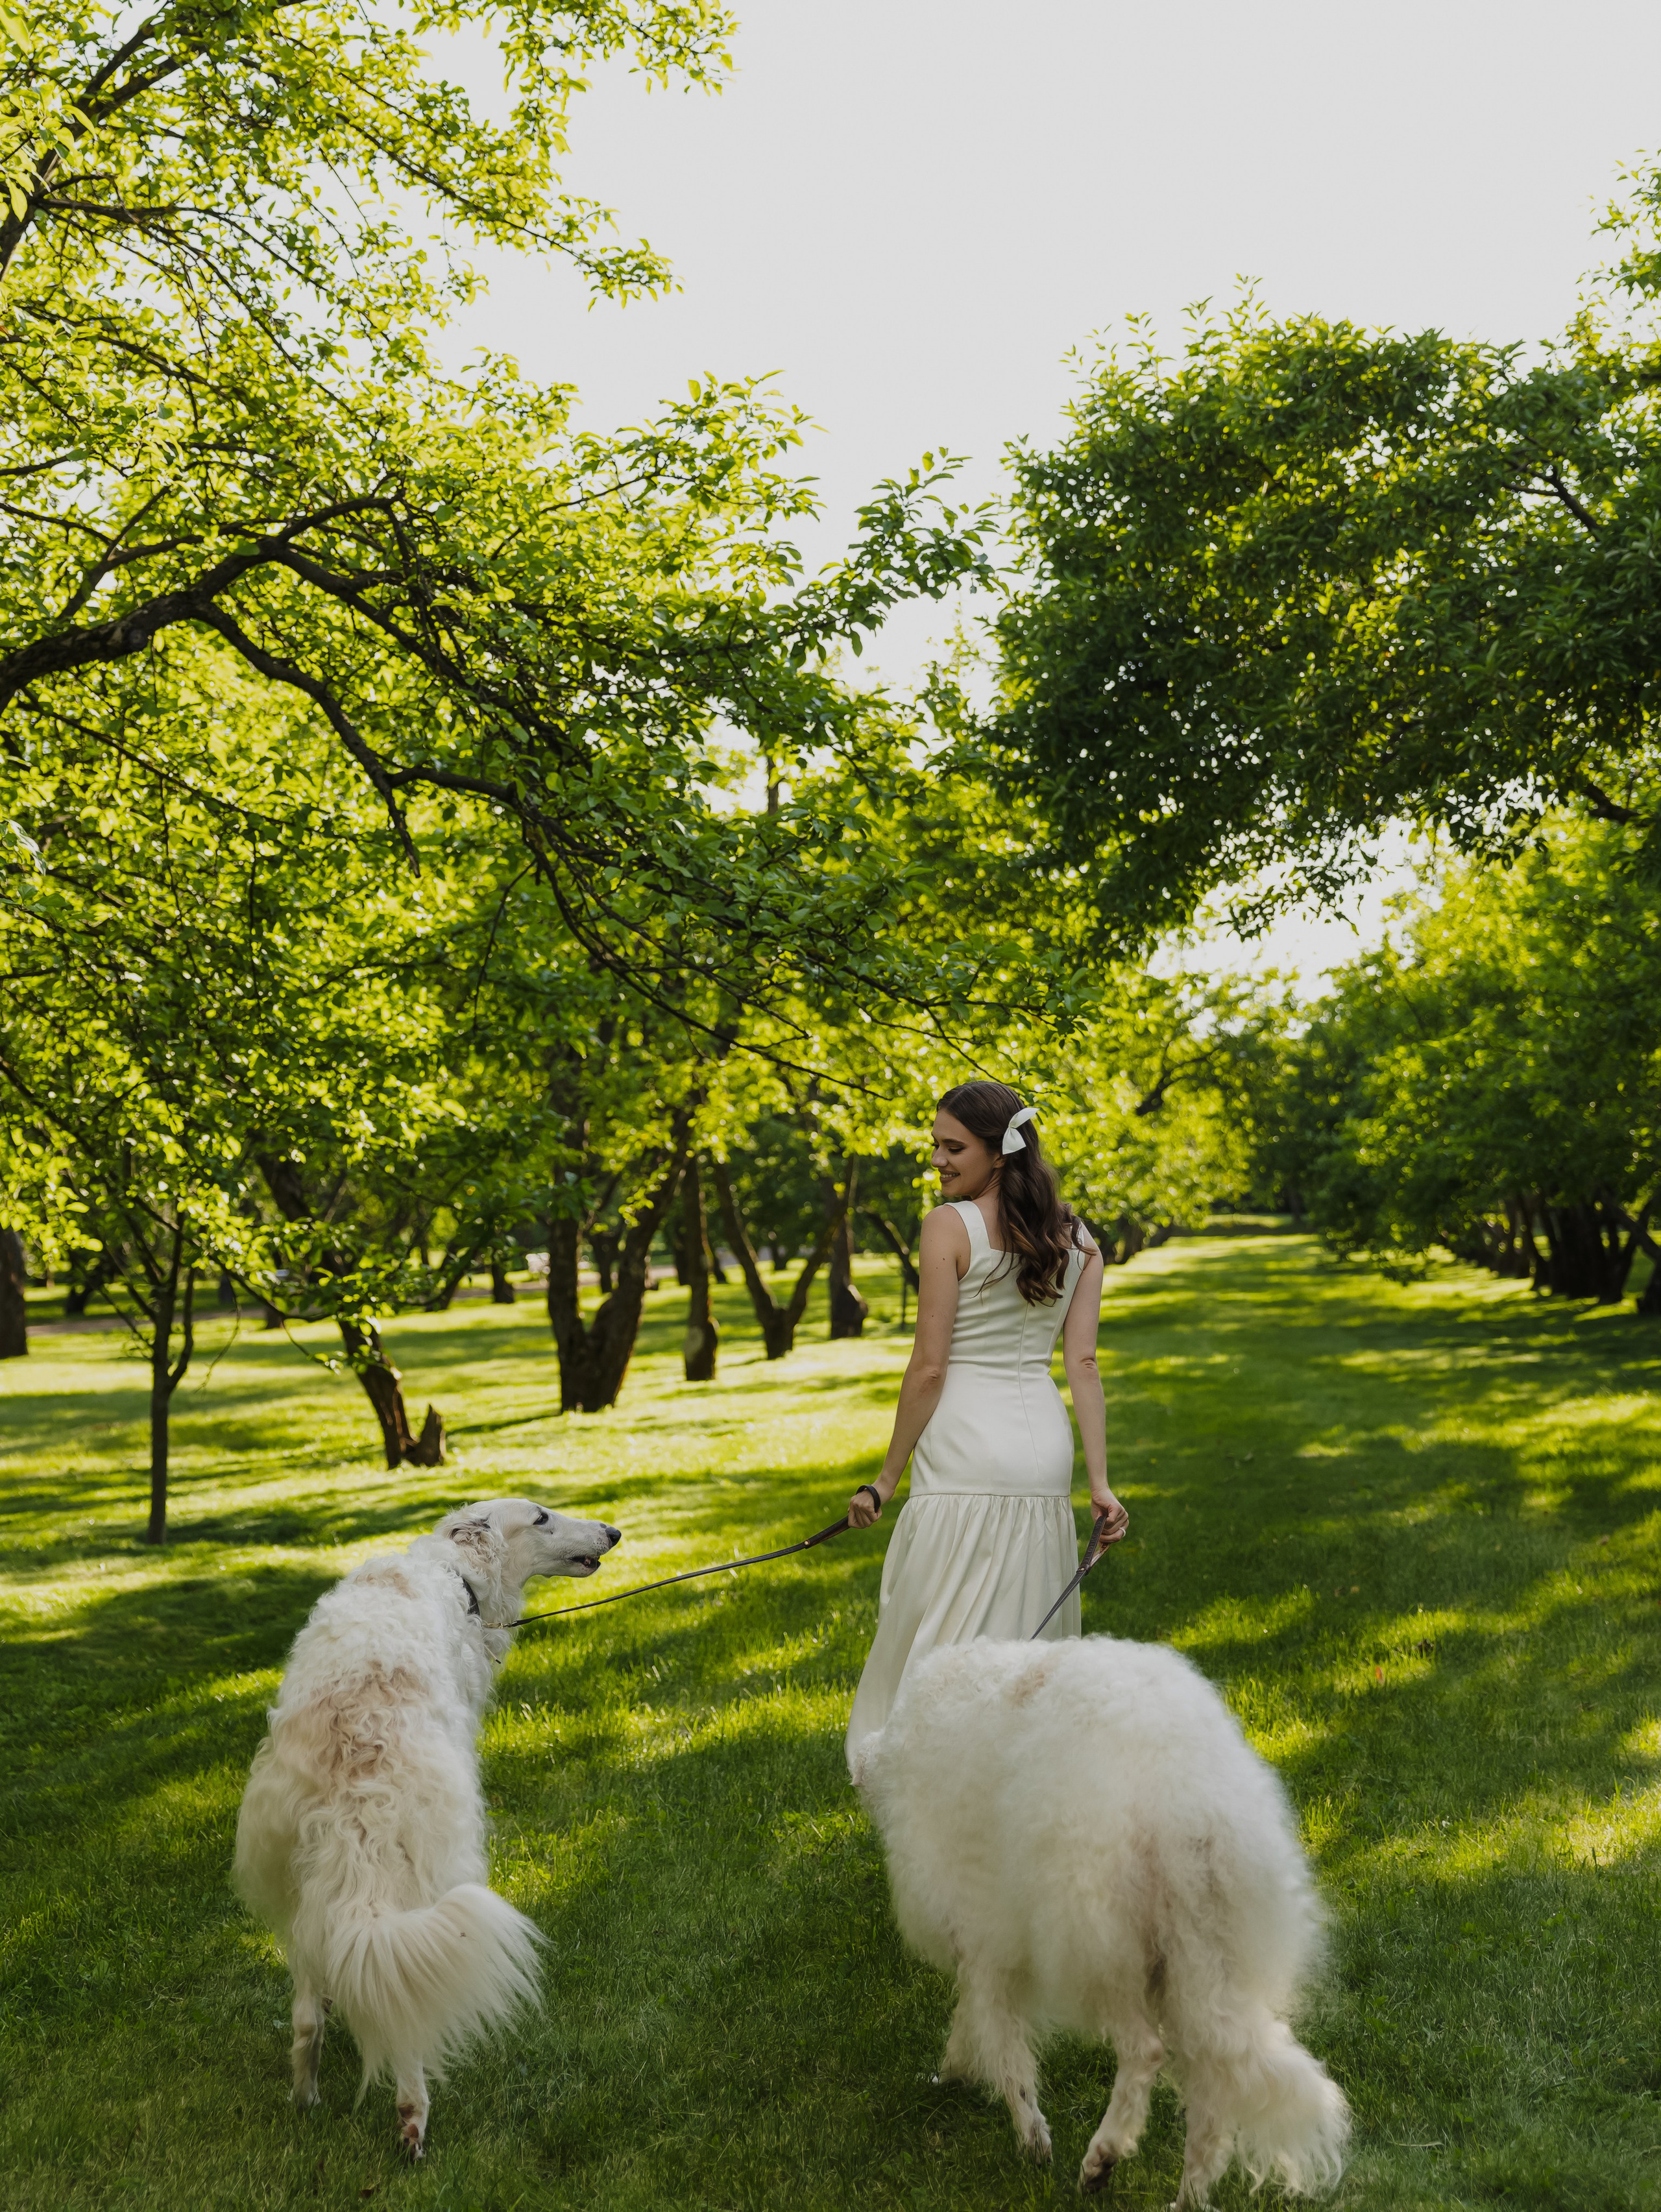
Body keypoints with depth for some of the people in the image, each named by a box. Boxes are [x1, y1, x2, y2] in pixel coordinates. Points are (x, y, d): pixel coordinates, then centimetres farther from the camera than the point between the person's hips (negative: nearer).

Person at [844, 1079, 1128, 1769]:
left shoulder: (950, 1226, -8)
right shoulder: (1077, 1239, 10)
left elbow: (930, 1367, -10)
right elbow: (1082, 1363, 4)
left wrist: (887, 1477, -2)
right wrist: (1100, 1481, 3)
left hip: (966, 1449, -6)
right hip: (1045, 1449, 7)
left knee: (944, 1648, -1)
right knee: (1027, 1645, 13)